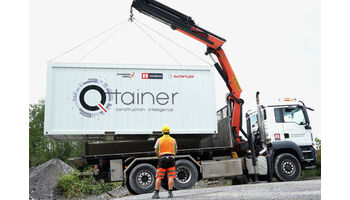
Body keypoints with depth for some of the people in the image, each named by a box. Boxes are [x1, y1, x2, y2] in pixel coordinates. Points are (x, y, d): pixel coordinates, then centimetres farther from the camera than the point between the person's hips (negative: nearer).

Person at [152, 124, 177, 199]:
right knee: (171, 177, -1)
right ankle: (170, 193, -5)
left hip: (162, 159, -1)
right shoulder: (173, 140, 10)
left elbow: (156, 151, 5)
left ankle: (156, 193, 2)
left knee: (159, 177, 3)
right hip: (171, 158, 1)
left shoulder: (159, 140, 7)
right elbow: (176, 151, 15)